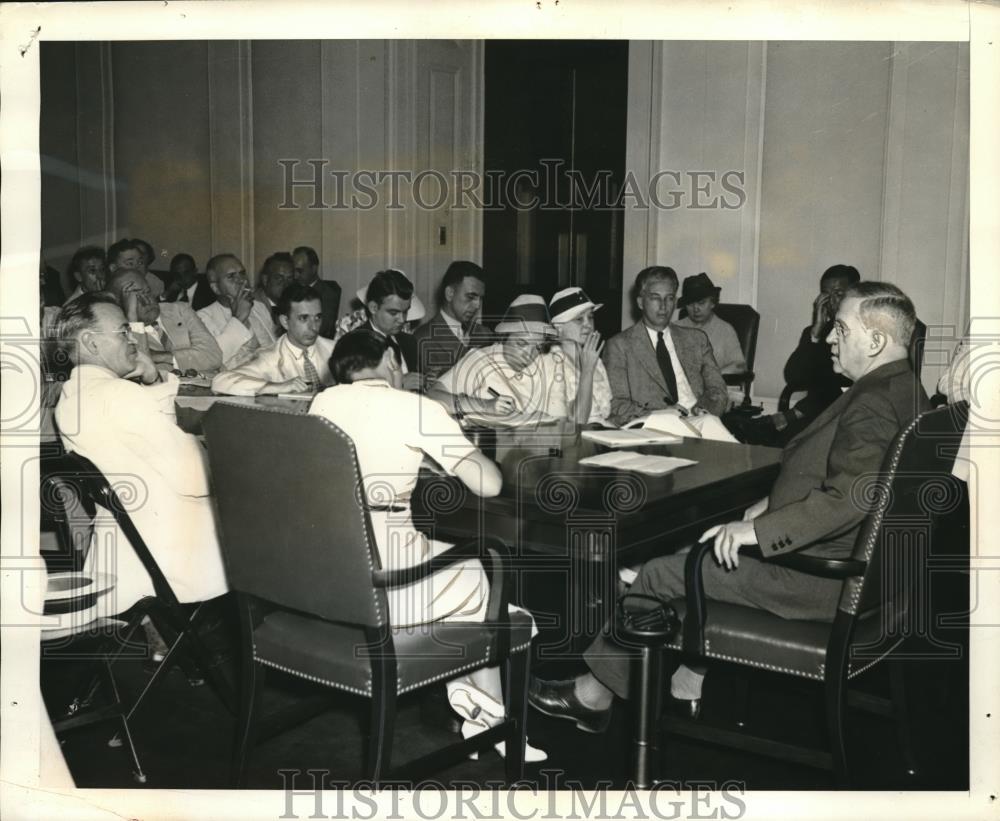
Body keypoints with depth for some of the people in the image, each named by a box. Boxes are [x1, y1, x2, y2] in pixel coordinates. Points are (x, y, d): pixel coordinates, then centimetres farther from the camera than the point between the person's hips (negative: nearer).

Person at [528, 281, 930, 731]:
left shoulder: (874, 403, -23)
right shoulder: (904, 389, 10)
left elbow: (850, 495, -37)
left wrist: (757, 530, -32)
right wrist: (776, 503, 12)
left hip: (821, 578, -11)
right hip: (854, 563, 11)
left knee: (659, 575, -1)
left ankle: (592, 694, 17)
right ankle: (687, 684, 23)